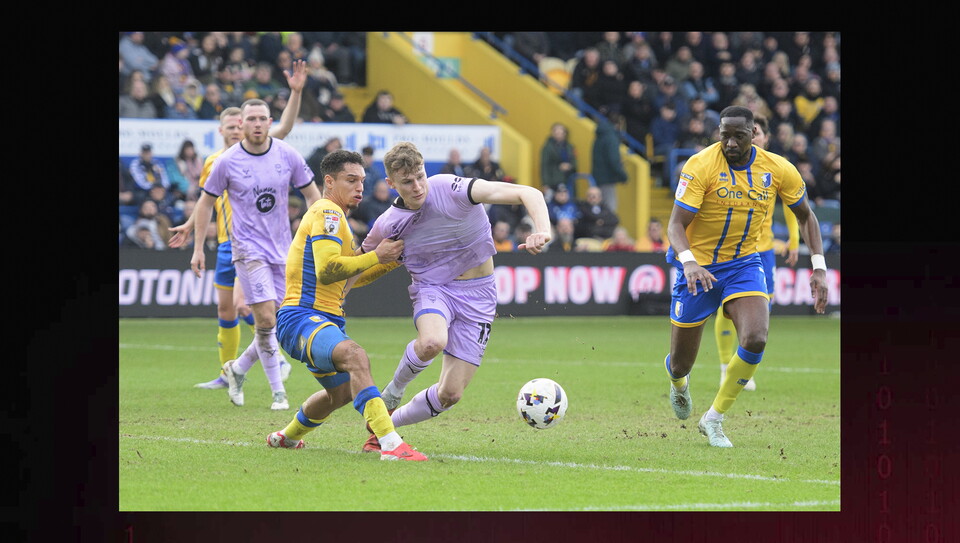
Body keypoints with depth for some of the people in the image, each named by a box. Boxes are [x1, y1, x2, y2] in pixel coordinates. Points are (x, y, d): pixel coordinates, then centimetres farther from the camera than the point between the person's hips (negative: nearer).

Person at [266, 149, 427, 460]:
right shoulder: (327, 212, -10)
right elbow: (327, 270, -22)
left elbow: (349, 279, 30)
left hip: (327, 319, 11)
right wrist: (375, 256, -16)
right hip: (302, 317, -11)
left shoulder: (334, 216, 22)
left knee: (343, 392, 27)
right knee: (355, 356, -36)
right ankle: (391, 445, -51)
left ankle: (287, 436, 52)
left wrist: (391, 260, 19)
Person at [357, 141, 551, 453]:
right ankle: (390, 395, -6)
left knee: (450, 394, -5)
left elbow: (527, 194, -26)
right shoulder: (388, 225, -7)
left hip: (477, 292, 0)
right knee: (432, 342, -37)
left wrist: (542, 230, -43)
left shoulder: (450, 189, -19)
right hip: (432, 286, 0)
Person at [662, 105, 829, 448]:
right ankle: (679, 382, 47)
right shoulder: (700, 166, -19)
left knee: (755, 340, -24)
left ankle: (713, 419, -4)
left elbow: (805, 216, 8)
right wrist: (689, 262, -42)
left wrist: (819, 268, -2)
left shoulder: (778, 170, -8)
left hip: (744, 263, 2)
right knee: (680, 365, 4)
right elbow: (676, 225, -22)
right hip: (697, 267, -2)